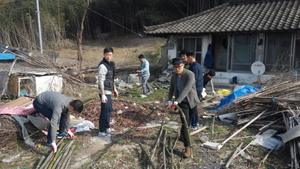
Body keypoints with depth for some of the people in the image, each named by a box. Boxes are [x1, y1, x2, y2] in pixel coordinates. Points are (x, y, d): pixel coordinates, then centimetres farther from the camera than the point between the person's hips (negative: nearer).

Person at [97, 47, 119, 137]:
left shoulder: (111, 64, 11)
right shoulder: (102, 66, -17)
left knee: (109, 109, 19)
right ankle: (101, 131, 5)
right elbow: (101, 81, -20)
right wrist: (103, 95, -23)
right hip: (104, 92, -9)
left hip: (108, 91, 10)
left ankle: (106, 127, 35)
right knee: (105, 110, -5)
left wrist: (114, 89, 22)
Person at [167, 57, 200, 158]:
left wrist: (177, 101, -35)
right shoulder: (173, 77, 0)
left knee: (187, 122, 14)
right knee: (185, 123, -10)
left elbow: (186, 89, -28)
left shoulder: (190, 74, -18)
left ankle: (182, 135, 45)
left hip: (192, 101, -1)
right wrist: (169, 100, -2)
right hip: (182, 103, 1)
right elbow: (171, 89, 14)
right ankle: (187, 147, -7)